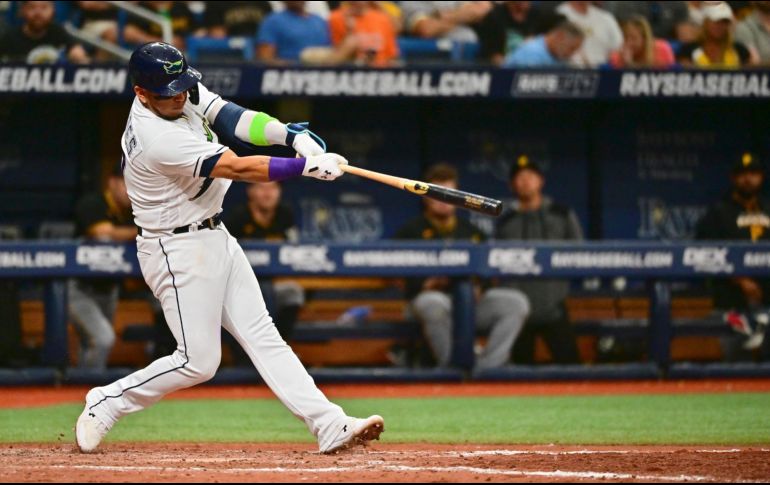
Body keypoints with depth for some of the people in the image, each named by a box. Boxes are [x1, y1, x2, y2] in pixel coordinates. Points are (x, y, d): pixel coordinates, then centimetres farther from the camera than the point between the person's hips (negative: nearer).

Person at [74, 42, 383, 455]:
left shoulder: (185, 92, -2)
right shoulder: (156, 138, -28)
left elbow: (231, 118, -6)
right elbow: (236, 167, -29)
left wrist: (292, 136, -22)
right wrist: (307, 167, -30)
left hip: (214, 236, 9)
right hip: (178, 250, -9)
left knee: (263, 338, 4)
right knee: (198, 361, -5)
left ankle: (331, 427, 0)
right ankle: (106, 403, 11)